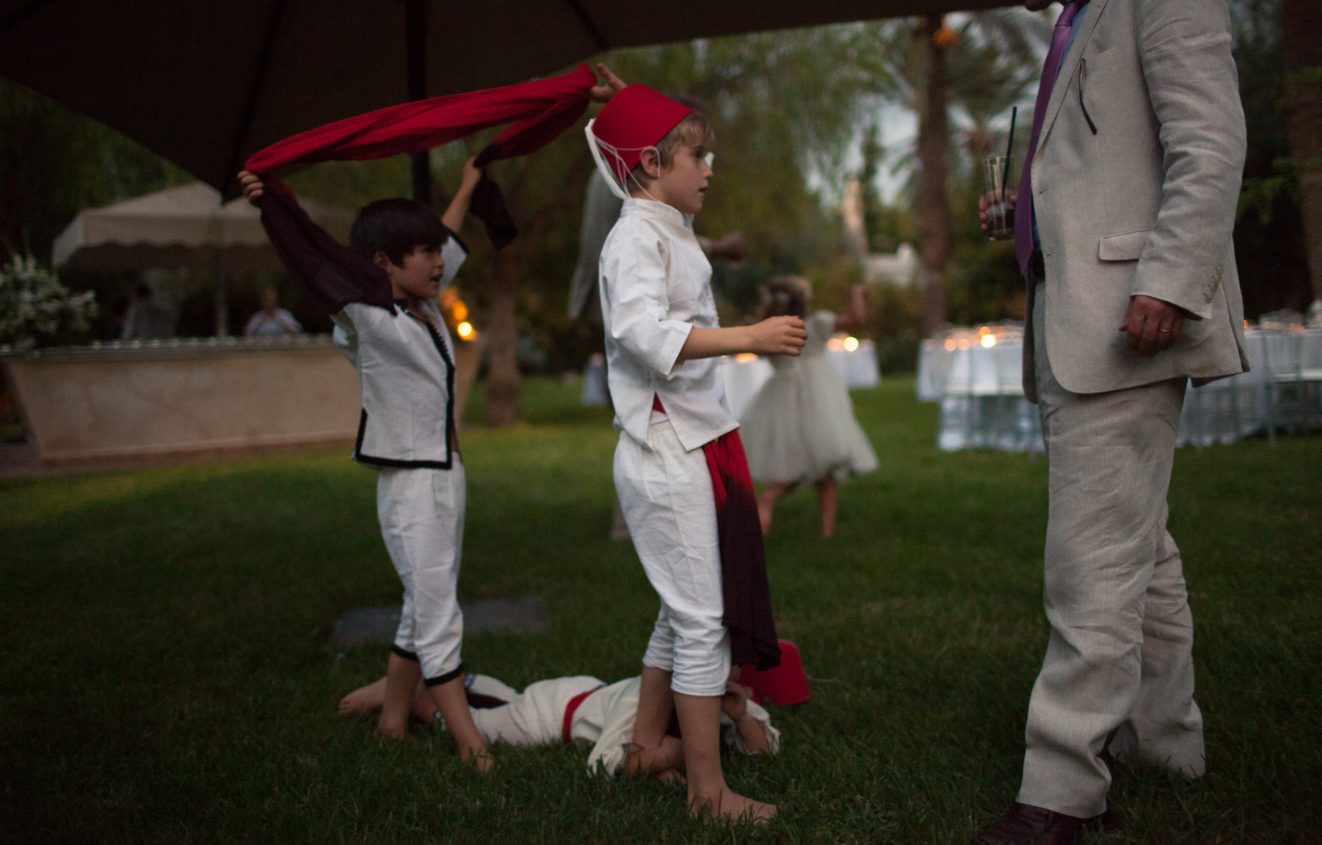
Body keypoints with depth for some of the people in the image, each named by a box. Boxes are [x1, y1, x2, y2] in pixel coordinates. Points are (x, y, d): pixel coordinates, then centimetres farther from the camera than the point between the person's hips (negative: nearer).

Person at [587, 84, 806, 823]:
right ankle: (709, 790, 5)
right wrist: (748, 337, -34)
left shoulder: (672, 234, 17)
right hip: (665, 451, -10)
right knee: (701, 618, -5)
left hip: (698, 444, 10)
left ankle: (646, 748, 30)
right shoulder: (637, 237, -12)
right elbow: (644, 331, -30)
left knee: (685, 611, 17)